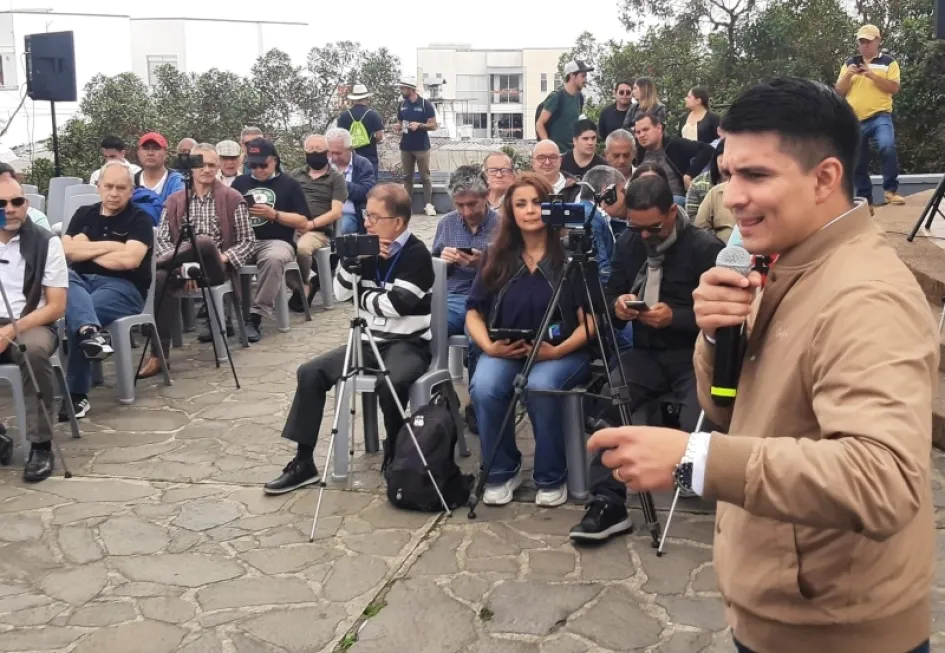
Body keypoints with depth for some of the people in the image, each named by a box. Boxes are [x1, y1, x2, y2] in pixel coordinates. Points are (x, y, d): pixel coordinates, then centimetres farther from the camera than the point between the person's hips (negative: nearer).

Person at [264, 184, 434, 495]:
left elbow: (394, 304, -21)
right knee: (310, 372, -7)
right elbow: (340, 292, 4)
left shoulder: (416, 254, -12)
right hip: (369, 340, 7)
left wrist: (363, 295, -3)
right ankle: (304, 461, -1)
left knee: (390, 383, -37)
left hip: (408, 344, -7)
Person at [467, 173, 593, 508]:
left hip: (562, 351, -3)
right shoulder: (497, 257, 7)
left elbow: (591, 318, -7)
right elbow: (474, 311, 9)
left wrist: (558, 351, -21)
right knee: (483, 388, -29)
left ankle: (552, 478, -11)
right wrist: (488, 346, -11)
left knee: (539, 387, -36)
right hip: (505, 350, 3)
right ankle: (502, 472, -3)